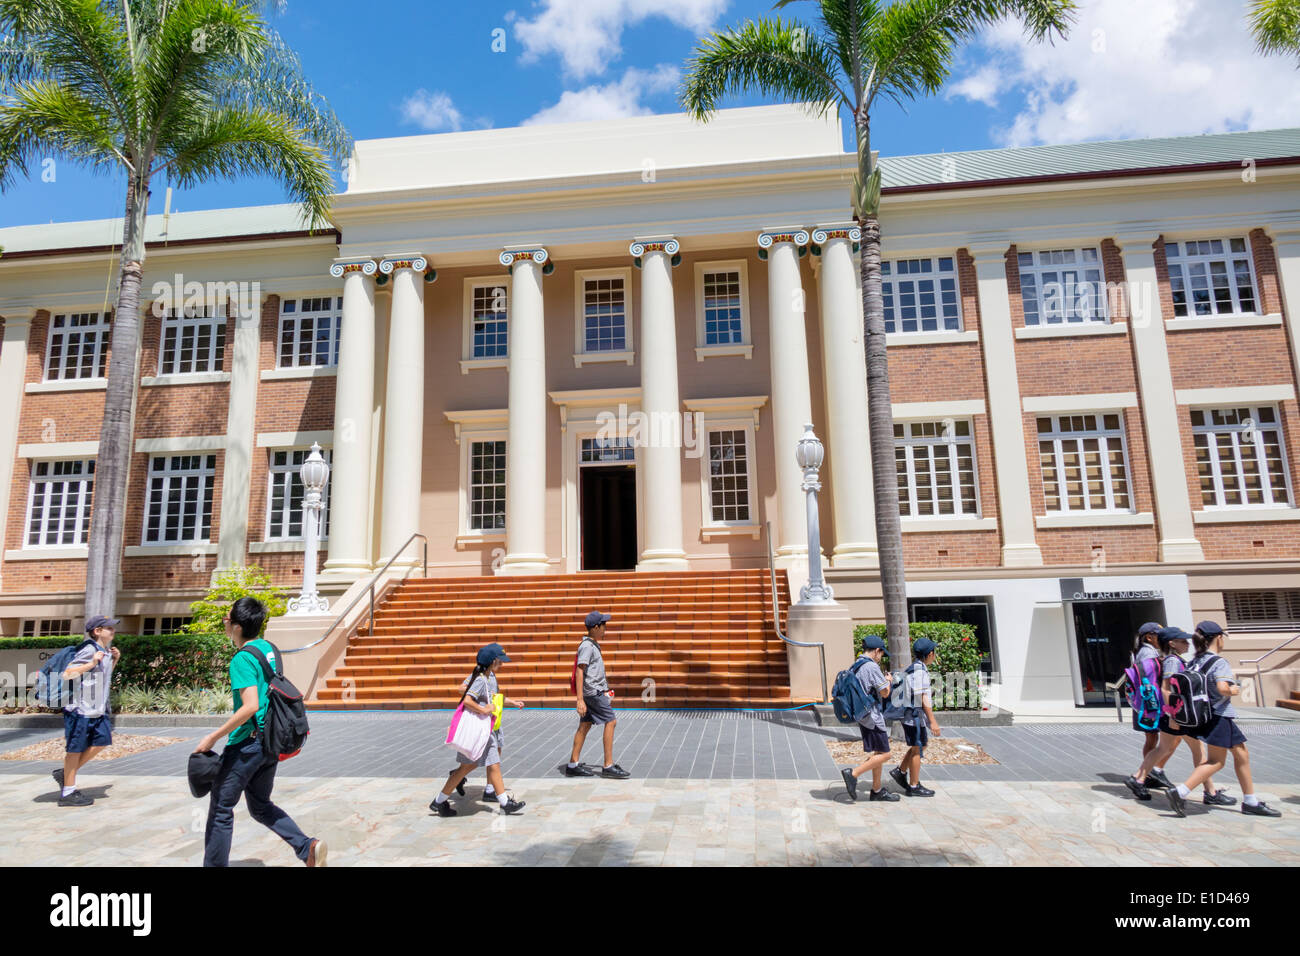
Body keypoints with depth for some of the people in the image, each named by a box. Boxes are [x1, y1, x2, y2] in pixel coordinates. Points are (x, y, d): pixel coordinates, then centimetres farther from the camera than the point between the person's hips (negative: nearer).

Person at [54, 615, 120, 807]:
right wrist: (91, 664, -30)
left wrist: (114, 660, 12)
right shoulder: (89, 651, -17)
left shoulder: (106, 651, 11)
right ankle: (68, 793, 13)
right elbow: (67, 674, -22)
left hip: (98, 709, 9)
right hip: (81, 708, -9)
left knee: (102, 740, 8)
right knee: (76, 748, 2)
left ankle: (65, 774, 21)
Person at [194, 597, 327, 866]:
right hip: (270, 743, 9)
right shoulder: (269, 647, 8)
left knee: (221, 809, 8)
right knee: (260, 806, 19)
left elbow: (250, 706, -25)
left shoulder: (242, 659, -17)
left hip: (247, 743, -9)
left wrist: (213, 737, -18)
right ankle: (308, 847, 8)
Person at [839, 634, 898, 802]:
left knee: (878, 753, 17)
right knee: (884, 755, -3)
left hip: (862, 716, 10)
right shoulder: (872, 667, -17)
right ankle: (853, 774, -8)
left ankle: (877, 791, 22)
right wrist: (887, 680, 5)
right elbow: (885, 692, -13)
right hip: (872, 717, -10)